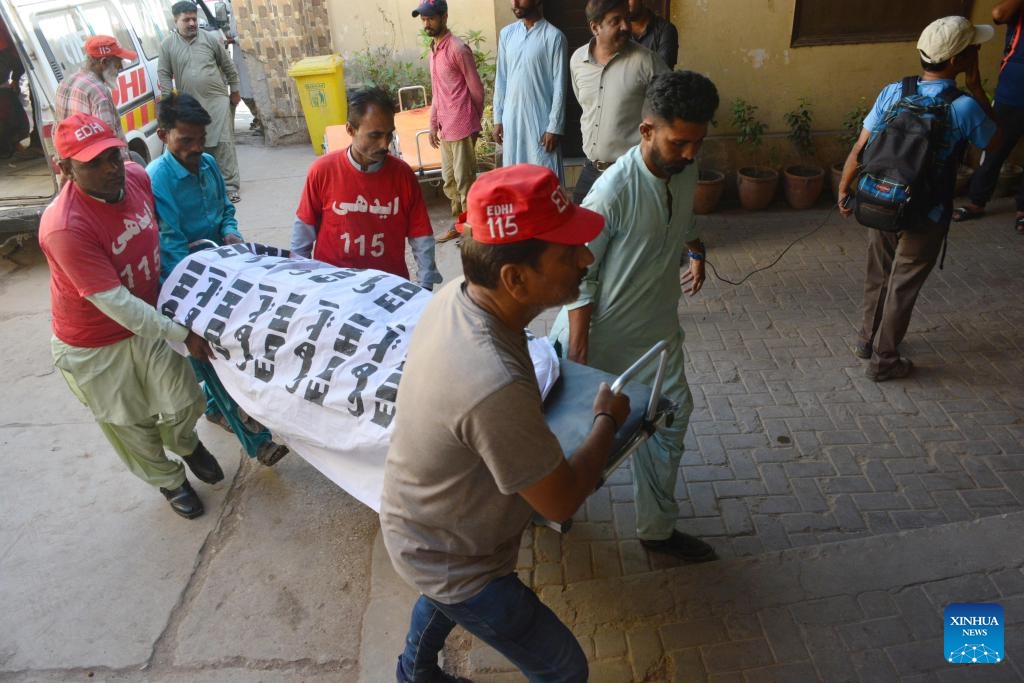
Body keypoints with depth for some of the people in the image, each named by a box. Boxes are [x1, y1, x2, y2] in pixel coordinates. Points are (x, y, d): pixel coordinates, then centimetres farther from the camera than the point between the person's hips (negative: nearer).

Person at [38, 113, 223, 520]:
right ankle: (169, 480, 41)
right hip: (93, 347, -5)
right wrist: (182, 334, -24)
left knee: (185, 402, 14)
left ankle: (186, 444, 49)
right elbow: (115, 303, -29)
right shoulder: (65, 227, -33)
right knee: (130, 423, 16)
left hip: (146, 322, 5)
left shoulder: (136, 177, -13)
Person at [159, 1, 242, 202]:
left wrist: (234, 90, 11)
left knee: (223, 143, -5)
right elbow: (163, 74, 3)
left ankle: (230, 187, -3)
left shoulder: (210, 38, 2)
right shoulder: (167, 45, 1)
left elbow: (228, 66, 10)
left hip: (217, 100, -1)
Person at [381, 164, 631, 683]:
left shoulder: (451, 296, -18)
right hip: (450, 558, -8)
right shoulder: (495, 387, -43)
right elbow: (561, 502, -25)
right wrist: (607, 420, -13)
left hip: (417, 524, 8)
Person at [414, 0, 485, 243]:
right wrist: (433, 125, 17)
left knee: (464, 180, -2)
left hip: (461, 127, -8)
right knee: (449, 179, 13)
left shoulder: (458, 49, -12)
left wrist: (473, 122, 0)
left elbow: (477, 89, -9)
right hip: (445, 128, 8)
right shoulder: (434, 50, 14)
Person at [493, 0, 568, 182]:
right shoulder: (507, 34, 8)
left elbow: (559, 86, -9)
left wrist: (555, 127, -13)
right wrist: (498, 118, 7)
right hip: (511, 119, 5)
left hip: (541, 121, -5)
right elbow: (501, 80, 11)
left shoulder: (554, 36, -7)